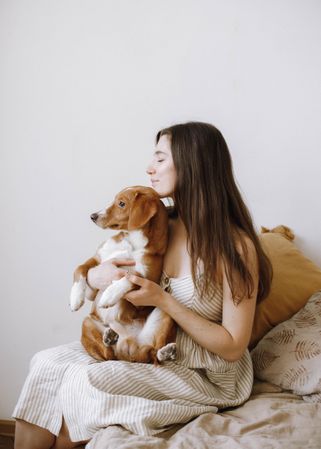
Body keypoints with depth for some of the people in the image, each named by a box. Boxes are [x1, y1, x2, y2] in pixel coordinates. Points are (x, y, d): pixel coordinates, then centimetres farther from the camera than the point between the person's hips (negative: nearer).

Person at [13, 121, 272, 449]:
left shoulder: (235, 245, -19)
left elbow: (233, 347, -17)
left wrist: (163, 300, -23)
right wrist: (95, 276, -15)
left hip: (207, 374, -6)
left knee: (85, 381, -21)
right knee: (47, 364, -10)